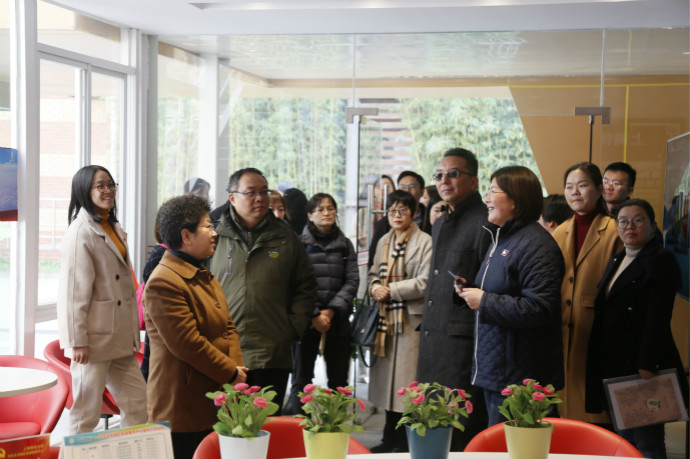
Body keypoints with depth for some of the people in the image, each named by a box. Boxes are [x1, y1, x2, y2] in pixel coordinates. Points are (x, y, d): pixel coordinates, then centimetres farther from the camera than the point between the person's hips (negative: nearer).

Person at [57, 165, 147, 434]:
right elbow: (73, 291, -17)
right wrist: (77, 341, -18)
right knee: (86, 413, 0)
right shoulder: (81, 232, -13)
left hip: (120, 338, 9)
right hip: (94, 339, -9)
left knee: (137, 402, 11)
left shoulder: (114, 229, 14)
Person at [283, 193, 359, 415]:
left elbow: (352, 281, 3)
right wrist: (314, 315, -13)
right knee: (301, 379, -1)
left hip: (337, 319, 3)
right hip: (306, 320, -3)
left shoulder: (345, 245, 11)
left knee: (339, 379, 5)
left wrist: (332, 311, -9)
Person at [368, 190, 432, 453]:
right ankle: (390, 439, 22)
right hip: (386, 319, 7)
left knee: (406, 384, -4)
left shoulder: (424, 242, -9)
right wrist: (375, 287, 0)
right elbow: (374, 273, 23)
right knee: (388, 378, 12)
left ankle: (405, 443, 5)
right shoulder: (384, 242, 15)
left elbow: (425, 282, -16)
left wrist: (391, 290, -13)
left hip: (410, 320, -7)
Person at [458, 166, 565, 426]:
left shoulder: (536, 245, -15)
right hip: (493, 370, 10)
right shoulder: (501, 239, 18)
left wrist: (484, 301, -18)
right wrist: (470, 292, 8)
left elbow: (538, 309, -24)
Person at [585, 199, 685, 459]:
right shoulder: (616, 261, 18)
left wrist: (647, 366, -24)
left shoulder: (661, 261, -9)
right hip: (615, 366, 8)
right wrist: (600, 366, 13)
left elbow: (657, 320, -18)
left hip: (642, 369, -8)